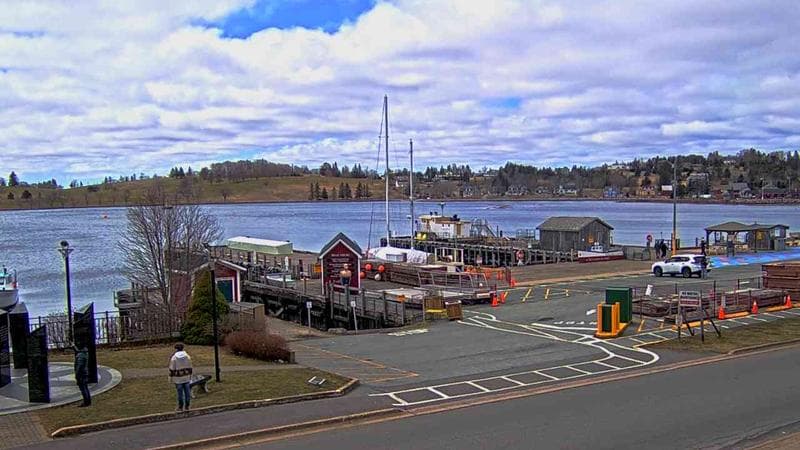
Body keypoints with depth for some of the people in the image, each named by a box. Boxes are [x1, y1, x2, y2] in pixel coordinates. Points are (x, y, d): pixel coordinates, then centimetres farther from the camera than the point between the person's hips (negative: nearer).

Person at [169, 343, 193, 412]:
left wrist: (171, 377, -1)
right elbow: (190, 367, 3)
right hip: (186, 377, 3)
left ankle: (180, 407, 11)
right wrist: (190, 375, 13)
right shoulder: (187, 356, -2)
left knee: (180, 392, 4)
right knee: (187, 391, 8)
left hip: (178, 378, -3)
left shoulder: (173, 358, -12)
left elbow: (172, 369, -10)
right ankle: (186, 406, 12)